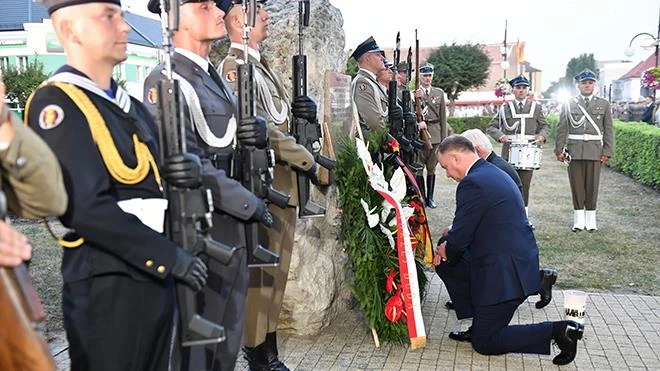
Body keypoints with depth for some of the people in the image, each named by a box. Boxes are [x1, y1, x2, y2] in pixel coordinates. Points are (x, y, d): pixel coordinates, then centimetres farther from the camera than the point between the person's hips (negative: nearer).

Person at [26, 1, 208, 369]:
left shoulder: (130, 105, 13)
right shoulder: (56, 104, -14)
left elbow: (151, 173, 20)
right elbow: (86, 208, -23)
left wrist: (188, 166, -4)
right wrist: (172, 257, -19)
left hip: (155, 277, 8)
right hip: (107, 286, -8)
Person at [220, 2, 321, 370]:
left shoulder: (265, 66, 17)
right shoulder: (236, 67, -13)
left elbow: (285, 115, 22)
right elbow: (261, 128, -21)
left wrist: (306, 108, -1)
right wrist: (308, 161, -14)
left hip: (285, 183, 9)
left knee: (276, 272, 15)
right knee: (260, 272, 0)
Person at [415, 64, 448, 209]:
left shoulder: (439, 93, 11)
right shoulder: (413, 93, 2)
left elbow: (443, 116, 10)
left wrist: (444, 137, 5)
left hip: (435, 135, 2)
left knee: (431, 168, 7)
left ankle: (430, 198, 15)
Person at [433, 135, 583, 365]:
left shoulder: (472, 184, -21)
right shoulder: (492, 172, 11)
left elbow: (459, 238, -17)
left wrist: (445, 250, 5)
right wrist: (449, 246, 7)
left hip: (505, 273, -10)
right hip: (516, 262, 10)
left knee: (484, 343, 4)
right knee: (446, 264, 16)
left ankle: (556, 331, -3)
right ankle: (481, 323, 20)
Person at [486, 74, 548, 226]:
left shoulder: (536, 107, 10)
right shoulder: (505, 108, 7)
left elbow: (544, 125, 16)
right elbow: (491, 126, 8)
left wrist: (542, 135, -6)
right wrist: (499, 135, -13)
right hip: (509, 152, 0)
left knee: (525, 185, 2)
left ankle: (524, 217, 12)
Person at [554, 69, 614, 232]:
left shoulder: (603, 104, 8)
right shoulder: (569, 105, 6)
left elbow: (608, 130, 6)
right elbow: (561, 129, 5)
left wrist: (607, 152, 0)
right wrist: (559, 150, -2)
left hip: (595, 151, 0)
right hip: (574, 150, 0)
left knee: (592, 185, 3)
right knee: (576, 185, 3)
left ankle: (591, 219, 14)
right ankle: (579, 220, 13)